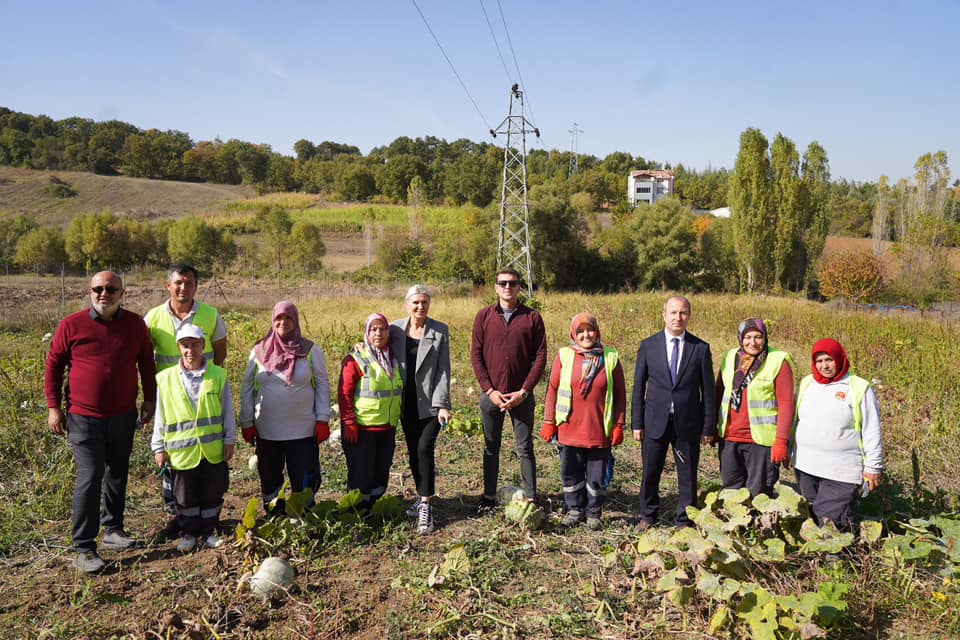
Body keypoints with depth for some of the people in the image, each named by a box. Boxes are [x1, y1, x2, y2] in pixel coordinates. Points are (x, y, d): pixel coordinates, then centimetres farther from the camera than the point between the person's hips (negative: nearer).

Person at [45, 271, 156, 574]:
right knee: (90, 478, -7)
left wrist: (149, 399, 10)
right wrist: (53, 407, -3)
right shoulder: (71, 325, -7)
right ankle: (83, 549, 1)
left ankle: (113, 529, 32)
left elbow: (146, 362, 12)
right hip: (84, 418, -4)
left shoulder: (135, 324, 1)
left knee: (118, 474, 15)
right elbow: (53, 365, 0)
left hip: (123, 416, 4)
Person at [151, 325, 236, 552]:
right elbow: (160, 416, 4)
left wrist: (229, 440, 3)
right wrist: (159, 447, 4)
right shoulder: (166, 379, -3)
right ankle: (188, 533, 28)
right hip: (182, 450, 0)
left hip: (213, 448, 0)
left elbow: (227, 411, 3)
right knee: (185, 496, 11)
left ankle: (209, 531, 27)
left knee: (212, 493, 10)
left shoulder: (218, 375, -2)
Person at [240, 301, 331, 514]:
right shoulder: (259, 351, 2)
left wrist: (323, 420, -5)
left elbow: (323, 385, 0)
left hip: (303, 430, -2)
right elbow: (246, 388, 7)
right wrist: (247, 423, 4)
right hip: (266, 431, 2)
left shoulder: (311, 350, -2)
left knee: (303, 480, 4)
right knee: (269, 479, 14)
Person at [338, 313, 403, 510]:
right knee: (361, 473, 1)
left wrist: (396, 418, 18)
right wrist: (349, 424, -16)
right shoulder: (355, 359, -10)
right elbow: (344, 393, -12)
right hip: (362, 428, -6)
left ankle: (370, 507, 31)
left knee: (382, 472, 14)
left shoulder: (393, 358, 9)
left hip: (388, 428, 6)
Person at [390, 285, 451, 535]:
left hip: (430, 402, -3)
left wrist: (442, 404, -11)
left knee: (425, 448, -13)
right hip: (407, 403, 3)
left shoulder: (440, 331, -4)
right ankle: (422, 497, 28)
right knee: (413, 451, 11)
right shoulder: (395, 330, 2)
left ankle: (425, 505, -7)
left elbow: (443, 370, -6)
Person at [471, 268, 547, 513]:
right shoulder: (484, 316, 3)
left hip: (521, 396, -1)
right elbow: (476, 355, 1)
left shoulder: (532, 318, 0)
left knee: (525, 447, 5)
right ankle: (489, 496, 21)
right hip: (491, 394, 1)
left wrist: (523, 392, -9)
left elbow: (540, 357, -3)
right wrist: (490, 390, -7)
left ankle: (530, 498, 13)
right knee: (491, 447, 11)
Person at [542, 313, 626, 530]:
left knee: (597, 475, 9)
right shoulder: (564, 356, -1)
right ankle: (574, 510, 28)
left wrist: (619, 425, 0)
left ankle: (594, 513, 25)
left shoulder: (611, 357, -1)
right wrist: (549, 422, 2)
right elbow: (552, 390, 4)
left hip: (600, 430, -1)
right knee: (571, 473, 11)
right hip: (569, 429, 1)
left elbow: (620, 394, 3)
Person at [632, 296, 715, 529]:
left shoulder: (701, 348, 0)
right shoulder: (648, 345, 2)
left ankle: (684, 520, 24)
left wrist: (708, 427, 0)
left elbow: (708, 390, 2)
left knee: (687, 475, 7)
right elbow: (639, 386, 4)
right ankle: (648, 515, 29)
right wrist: (637, 423, 1)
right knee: (650, 472, 9)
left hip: (688, 422, 0)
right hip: (655, 421, 1)